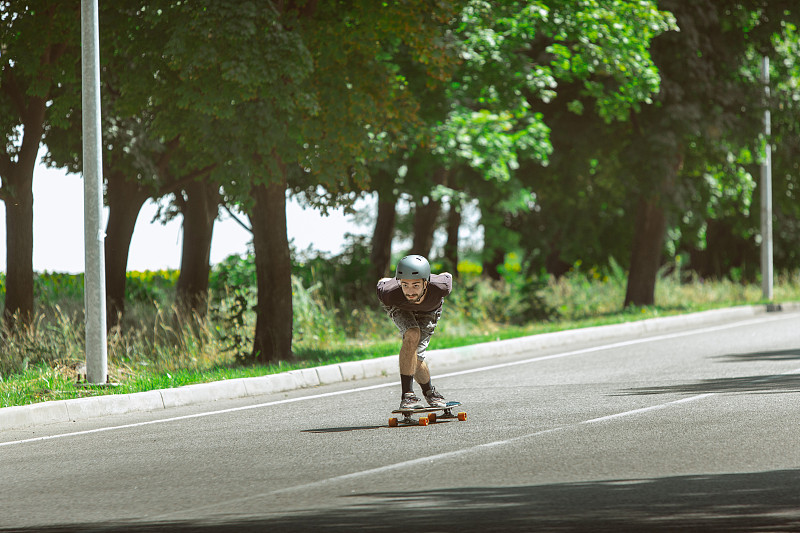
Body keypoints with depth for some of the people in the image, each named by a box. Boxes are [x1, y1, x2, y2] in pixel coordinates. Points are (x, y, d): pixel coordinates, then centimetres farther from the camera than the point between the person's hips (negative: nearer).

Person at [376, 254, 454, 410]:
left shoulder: (440, 287, -42)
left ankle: (430, 393, 25)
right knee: (412, 335, -31)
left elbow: (447, 276, -17)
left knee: (415, 357, -7)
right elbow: (382, 282, -17)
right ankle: (407, 395, -25)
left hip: (428, 311, 2)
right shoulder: (389, 295, -42)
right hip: (399, 308, -2)